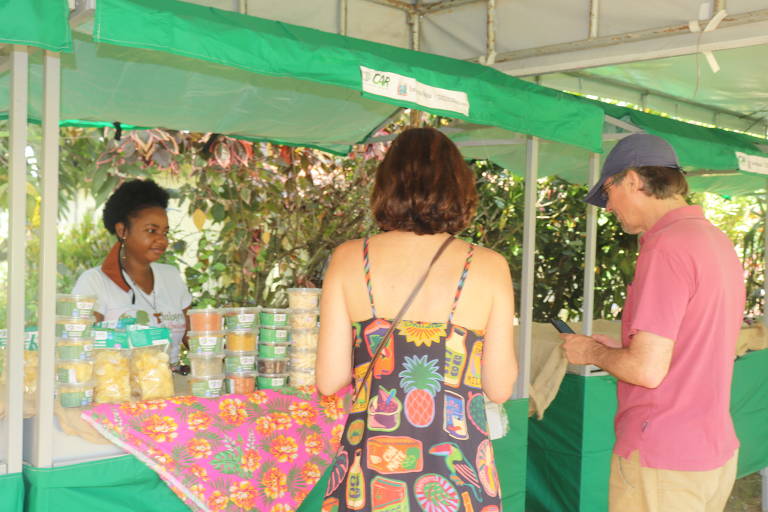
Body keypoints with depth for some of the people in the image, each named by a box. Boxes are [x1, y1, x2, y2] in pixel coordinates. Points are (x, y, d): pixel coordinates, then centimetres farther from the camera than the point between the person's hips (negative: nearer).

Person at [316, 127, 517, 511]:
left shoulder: (348, 259, -4)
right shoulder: (487, 267, -7)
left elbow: (329, 381, -2)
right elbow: (499, 388, -3)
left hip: (367, 473, 1)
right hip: (457, 476, -1)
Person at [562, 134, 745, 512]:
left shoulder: (666, 247, -20)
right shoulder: (719, 242, 9)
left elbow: (648, 370, -24)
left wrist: (593, 353, -5)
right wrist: (617, 350, 15)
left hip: (662, 462, -9)